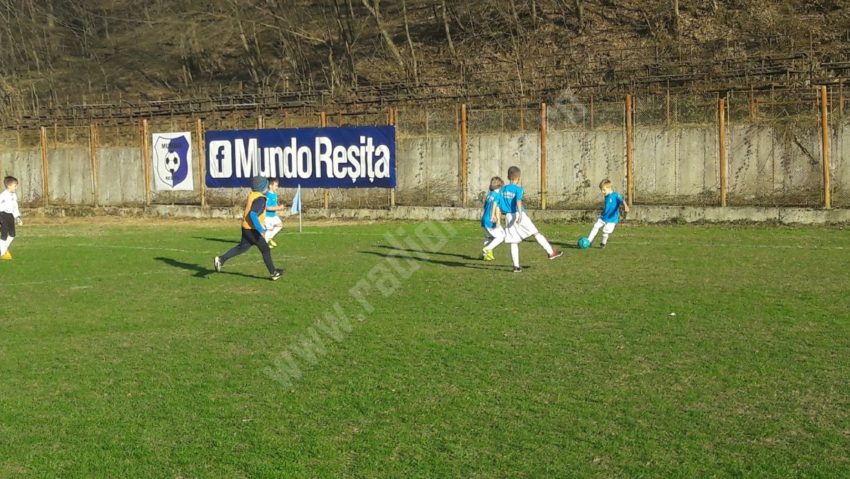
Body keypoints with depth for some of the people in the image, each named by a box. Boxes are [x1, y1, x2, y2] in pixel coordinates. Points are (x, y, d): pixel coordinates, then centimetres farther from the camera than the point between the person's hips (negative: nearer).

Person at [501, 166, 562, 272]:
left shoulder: (503, 189, 12)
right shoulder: (518, 189, -5)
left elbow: (501, 204, 14)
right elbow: (518, 201, -21)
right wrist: (520, 214, -31)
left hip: (508, 216, 5)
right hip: (518, 215, -5)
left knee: (514, 242, 5)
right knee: (536, 233, 1)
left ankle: (516, 266, 3)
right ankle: (551, 252, -1)